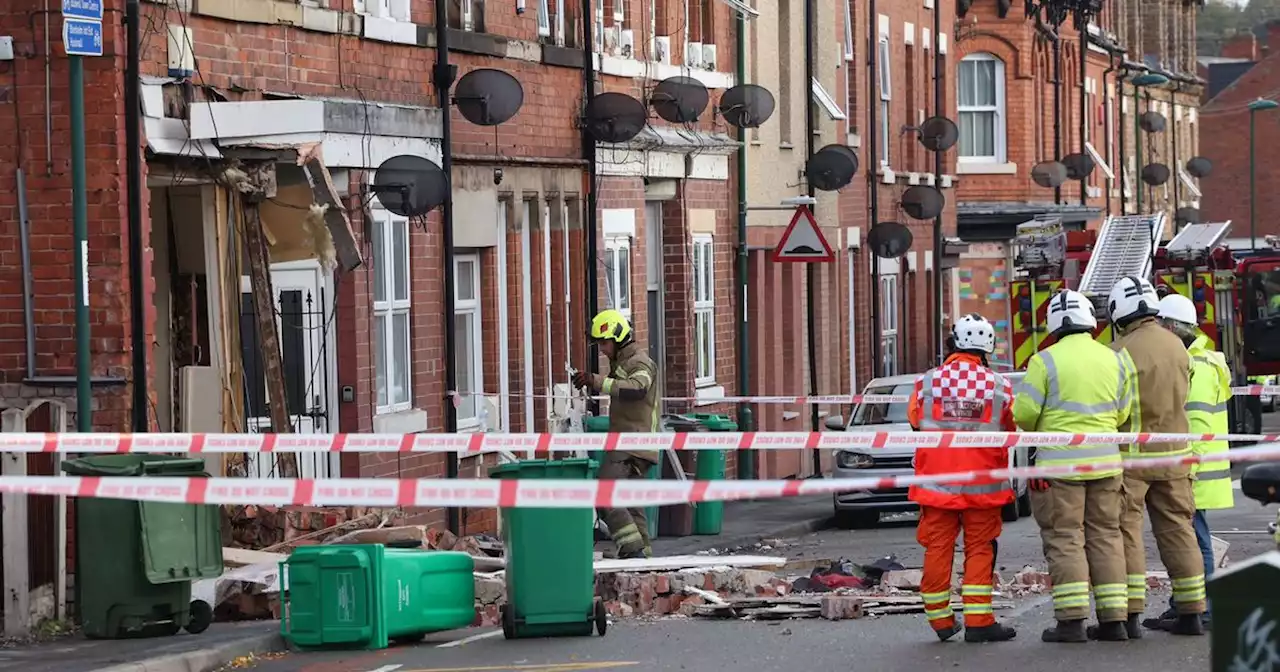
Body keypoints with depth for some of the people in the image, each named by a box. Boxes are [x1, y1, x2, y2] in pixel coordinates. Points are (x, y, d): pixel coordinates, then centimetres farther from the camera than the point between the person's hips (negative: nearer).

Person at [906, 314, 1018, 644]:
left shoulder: (927, 381, -5)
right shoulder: (998, 386, -6)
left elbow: (915, 421, 10)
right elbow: (1011, 431, 7)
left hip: (937, 480, 1)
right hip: (982, 485, -1)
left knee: (938, 549, 8)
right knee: (980, 549, 4)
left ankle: (940, 620, 13)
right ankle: (978, 621, 0)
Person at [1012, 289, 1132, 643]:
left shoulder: (1045, 361, -9)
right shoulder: (1114, 360, 5)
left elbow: (1024, 413, -10)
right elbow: (1122, 413, 9)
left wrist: (1037, 429, 12)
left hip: (1060, 462, -4)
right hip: (1105, 460, 4)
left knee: (1064, 538, -1)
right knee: (1105, 536, 11)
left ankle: (1072, 620, -7)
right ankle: (1113, 618, 9)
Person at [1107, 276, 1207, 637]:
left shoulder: (1121, 351, -15)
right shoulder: (1176, 346, 6)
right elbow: (1181, 397, 12)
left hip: (1130, 456, -6)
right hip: (1173, 452, 6)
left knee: (1126, 531, 0)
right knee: (1177, 529, 11)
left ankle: (1130, 614, -4)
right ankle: (1191, 612, 12)